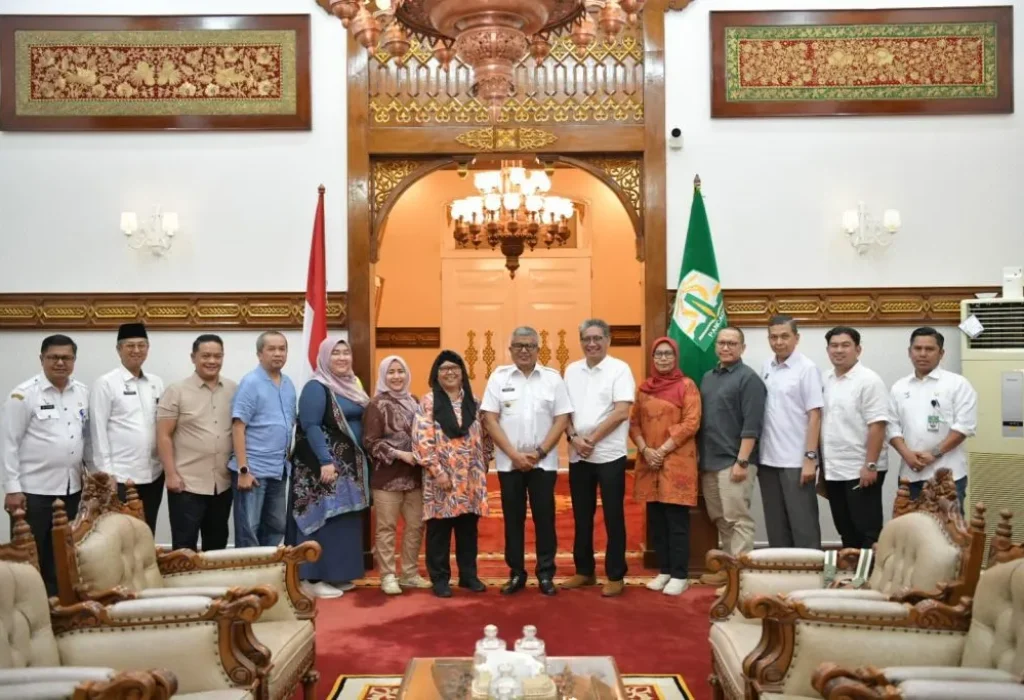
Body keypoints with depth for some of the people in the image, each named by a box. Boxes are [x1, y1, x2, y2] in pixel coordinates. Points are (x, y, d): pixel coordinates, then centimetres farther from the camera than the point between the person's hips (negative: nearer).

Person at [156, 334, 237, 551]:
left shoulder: (234, 390, 6)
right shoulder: (177, 391, -4)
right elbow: (164, 436, -6)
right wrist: (170, 474, -11)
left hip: (223, 483, 4)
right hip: (187, 484, -4)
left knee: (217, 545, 15)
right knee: (184, 547, 2)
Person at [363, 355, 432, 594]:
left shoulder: (414, 402, 13)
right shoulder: (377, 404, -6)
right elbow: (370, 442, -12)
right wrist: (399, 454, -18)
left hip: (414, 475, 6)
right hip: (387, 476, -6)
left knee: (416, 525, 10)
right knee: (386, 527, -1)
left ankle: (410, 573, 21)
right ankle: (388, 576, 9)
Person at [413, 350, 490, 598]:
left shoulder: (473, 402, 11)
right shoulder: (429, 402, -3)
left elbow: (484, 436, 14)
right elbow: (422, 440, -10)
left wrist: (484, 465, 8)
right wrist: (437, 471, -15)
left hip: (471, 477, 4)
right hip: (441, 476, -4)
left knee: (468, 528, 10)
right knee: (439, 529, 3)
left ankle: (468, 575, 22)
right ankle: (440, 578, 14)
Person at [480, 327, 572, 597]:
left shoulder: (552, 378, 1)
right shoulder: (499, 377, 1)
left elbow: (562, 419, -1)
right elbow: (490, 420, -3)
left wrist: (539, 452, -9)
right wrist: (514, 454, -10)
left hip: (544, 461, 0)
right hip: (509, 462, 0)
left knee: (544, 517, 4)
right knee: (513, 518, 7)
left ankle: (546, 574, 15)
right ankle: (516, 573, 18)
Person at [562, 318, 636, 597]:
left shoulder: (619, 369, -6)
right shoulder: (572, 371, 9)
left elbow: (622, 412, -14)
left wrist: (591, 439, -13)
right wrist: (574, 437, -8)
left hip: (609, 455, -5)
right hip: (577, 456, 5)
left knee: (613, 517, 2)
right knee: (582, 517, 12)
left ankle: (616, 576, 12)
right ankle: (584, 571, 24)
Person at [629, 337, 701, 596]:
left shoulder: (686, 385, -2)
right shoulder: (644, 387, 12)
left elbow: (691, 423, -9)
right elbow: (634, 422, 10)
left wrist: (663, 450, -13)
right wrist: (645, 450, -6)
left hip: (677, 461, -5)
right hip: (649, 461, 5)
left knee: (677, 520, -2)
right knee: (656, 519, 9)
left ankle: (680, 575, 6)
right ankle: (664, 570, 19)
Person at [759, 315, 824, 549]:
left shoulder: (807, 368, -8)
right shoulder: (766, 368, 8)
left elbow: (814, 416, -10)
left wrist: (810, 457, -15)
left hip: (796, 461, -6)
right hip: (768, 459, 6)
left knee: (803, 524, 2)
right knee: (776, 525, 12)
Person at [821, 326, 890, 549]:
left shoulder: (869, 381, -11)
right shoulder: (826, 380, 10)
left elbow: (877, 427, -16)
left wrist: (870, 465, -20)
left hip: (861, 470, -7)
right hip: (833, 470, 7)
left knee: (868, 530, 0)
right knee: (846, 530, 15)